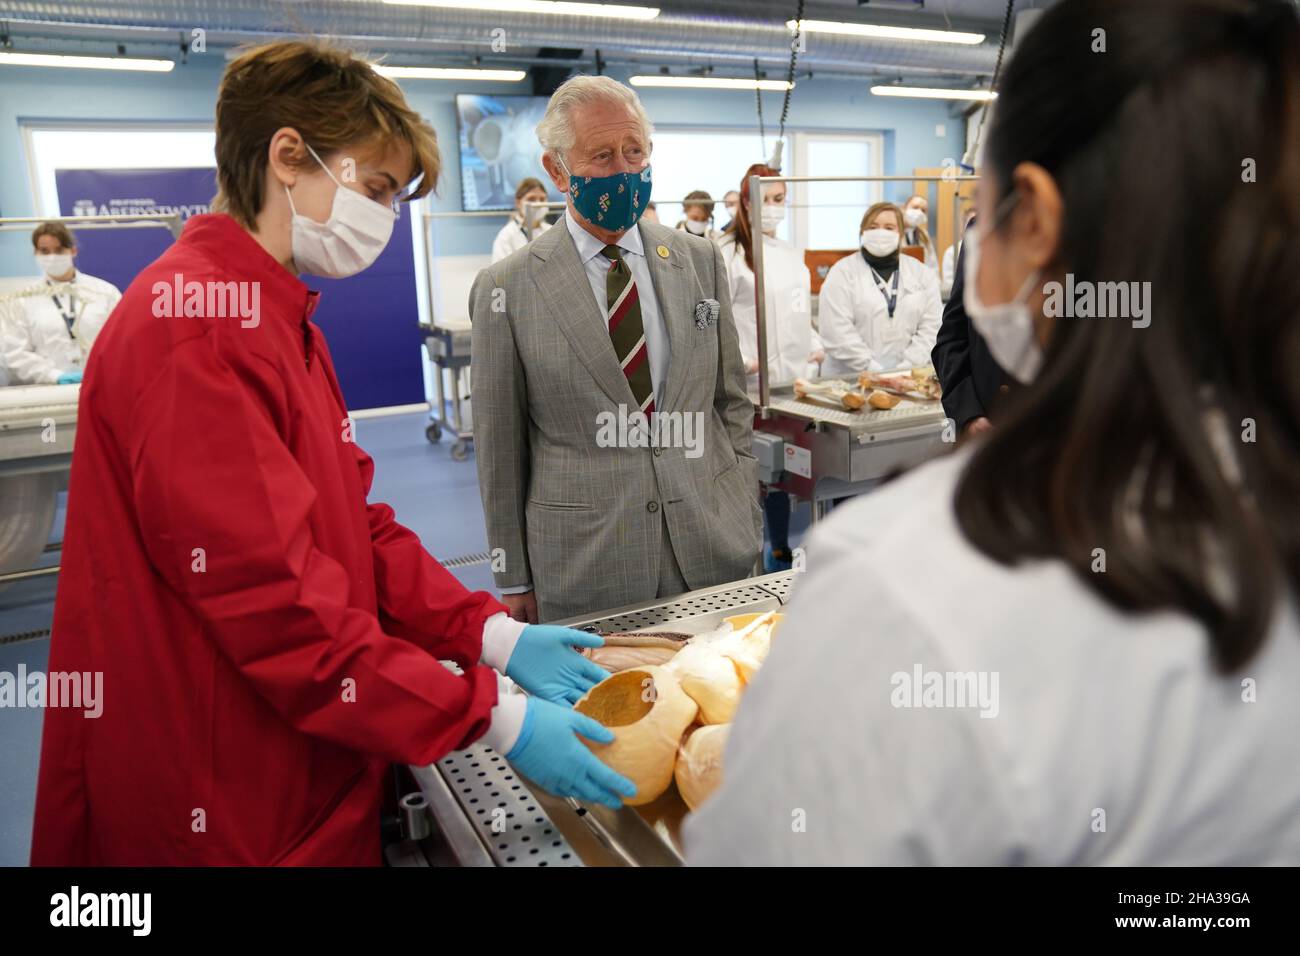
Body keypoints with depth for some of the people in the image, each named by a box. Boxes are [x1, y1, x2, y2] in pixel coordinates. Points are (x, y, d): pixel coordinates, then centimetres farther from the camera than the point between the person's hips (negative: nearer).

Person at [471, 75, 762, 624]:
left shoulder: (700, 260, 5)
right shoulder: (506, 289, -5)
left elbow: (731, 403, 9)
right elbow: (500, 446, -1)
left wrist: (748, 524, 6)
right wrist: (514, 580, 1)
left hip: (714, 550, 3)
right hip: (583, 565, -2)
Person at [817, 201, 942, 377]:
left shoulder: (922, 274, 12)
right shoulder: (842, 273, 2)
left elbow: (931, 327, 4)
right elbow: (837, 332, -8)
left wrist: (906, 368, -9)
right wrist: (872, 369, -13)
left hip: (907, 378, 2)